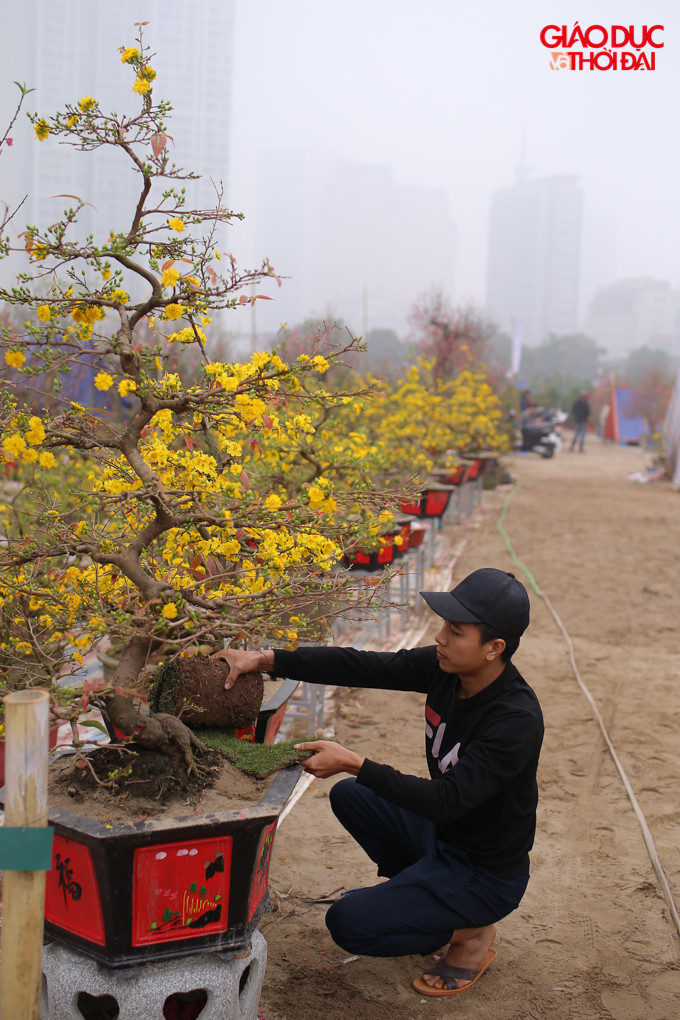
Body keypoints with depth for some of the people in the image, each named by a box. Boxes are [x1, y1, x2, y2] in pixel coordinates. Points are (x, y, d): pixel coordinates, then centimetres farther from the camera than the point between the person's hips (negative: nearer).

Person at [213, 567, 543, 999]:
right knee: (348, 797, 16)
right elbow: (360, 666, -11)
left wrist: (354, 763, -37)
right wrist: (265, 659, -18)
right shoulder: (443, 667, -10)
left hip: (486, 875, -8)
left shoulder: (517, 720, -32)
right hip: (442, 833, 8)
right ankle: (425, 893, 16)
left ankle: (470, 933, 4)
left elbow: (448, 801, -35)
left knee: (347, 924, -14)